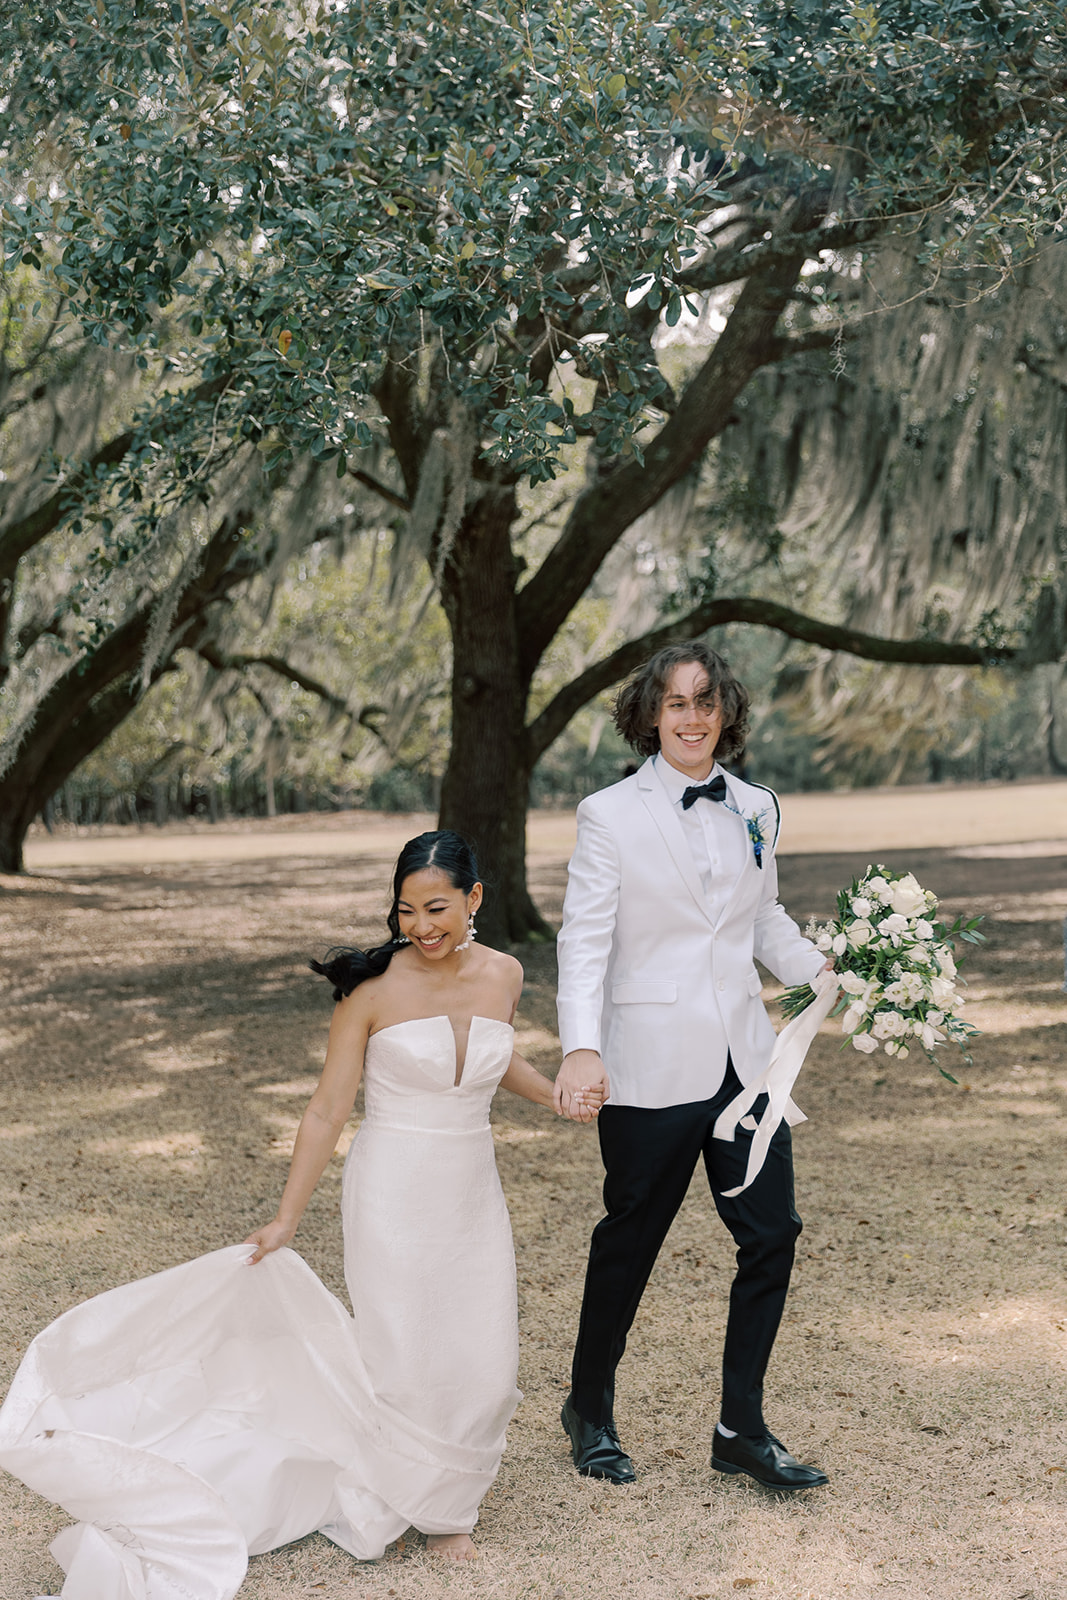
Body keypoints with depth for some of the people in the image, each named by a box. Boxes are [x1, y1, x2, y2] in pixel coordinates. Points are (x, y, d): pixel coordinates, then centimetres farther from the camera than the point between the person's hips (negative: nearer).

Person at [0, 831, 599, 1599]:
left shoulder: (503, 975, -1)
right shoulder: (375, 986, -14)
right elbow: (328, 1111, -9)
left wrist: (557, 1093, 6)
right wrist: (286, 1219, -8)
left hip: (473, 1192, 4)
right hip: (393, 1194, -4)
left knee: (482, 1364, 5)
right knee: (405, 1359, 0)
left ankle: (449, 1502, 31)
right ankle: (398, 1495, 28)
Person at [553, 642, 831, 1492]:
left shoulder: (755, 808, 8)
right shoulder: (610, 815, -7)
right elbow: (584, 942, -12)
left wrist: (828, 972, 4)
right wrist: (581, 1047, -25)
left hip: (744, 1059, 5)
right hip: (651, 1066, -5)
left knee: (772, 1236, 4)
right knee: (630, 1241, 9)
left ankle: (742, 1428, 20)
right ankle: (591, 1410, 31)